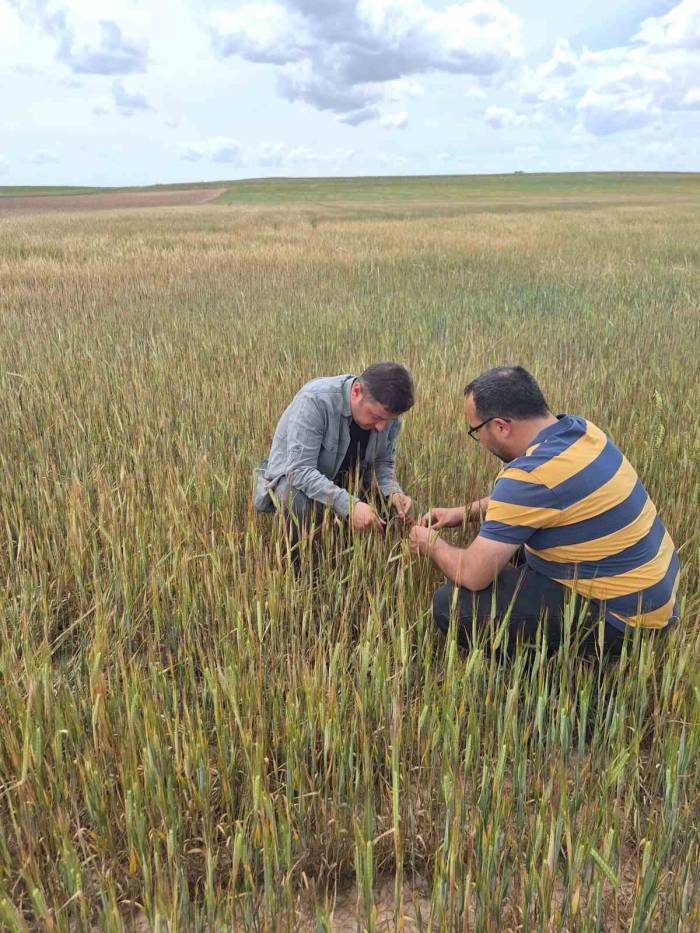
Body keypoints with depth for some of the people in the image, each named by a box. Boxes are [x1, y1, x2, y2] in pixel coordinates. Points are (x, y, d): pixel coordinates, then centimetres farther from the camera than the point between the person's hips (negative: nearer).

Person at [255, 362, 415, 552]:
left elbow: (383, 462, -1)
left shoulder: (387, 410, -14)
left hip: (346, 479, 6)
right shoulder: (315, 400, -32)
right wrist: (349, 504, -46)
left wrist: (393, 491, -23)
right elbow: (300, 469, -36)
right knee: (303, 505, -38)